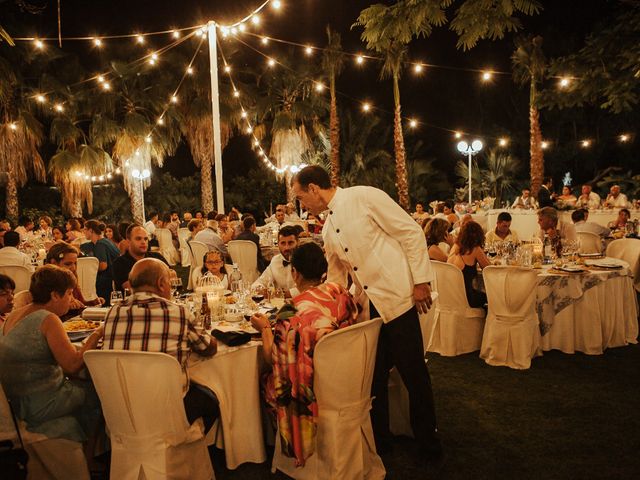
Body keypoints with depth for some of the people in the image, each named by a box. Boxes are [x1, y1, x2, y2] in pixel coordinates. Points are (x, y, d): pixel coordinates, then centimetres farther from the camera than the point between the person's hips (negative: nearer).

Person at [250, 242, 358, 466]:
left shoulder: (292, 314, -28)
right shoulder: (341, 293, -11)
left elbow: (274, 359, -15)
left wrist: (265, 328, 1)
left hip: (315, 390, -6)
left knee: (266, 382, 18)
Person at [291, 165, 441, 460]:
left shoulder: (363, 196, -9)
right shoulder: (328, 229, 13)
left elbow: (412, 232, -10)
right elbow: (336, 277, 21)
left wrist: (421, 281, -13)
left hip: (396, 297, -6)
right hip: (367, 305, 7)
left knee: (414, 373, 4)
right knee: (374, 376, 12)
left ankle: (429, 443, 24)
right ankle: (378, 438, 31)